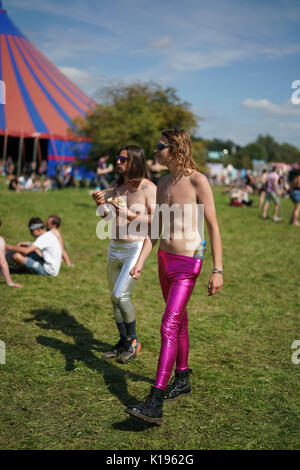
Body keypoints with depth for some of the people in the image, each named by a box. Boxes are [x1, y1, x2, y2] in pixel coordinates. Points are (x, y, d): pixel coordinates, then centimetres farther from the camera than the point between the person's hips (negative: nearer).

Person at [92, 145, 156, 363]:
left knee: (121, 295, -15)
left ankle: (133, 340, 5)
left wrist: (131, 215, -25)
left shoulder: (149, 188, -10)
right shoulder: (119, 186, 10)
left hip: (136, 248, -7)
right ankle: (123, 342, 26)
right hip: (115, 247, 7)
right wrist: (101, 204, -3)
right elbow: (108, 217, 17)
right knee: (115, 297, 11)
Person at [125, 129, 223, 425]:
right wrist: (140, 262, 3)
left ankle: (154, 403, -13)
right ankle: (182, 380, 34)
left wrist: (218, 270, -15)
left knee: (169, 327, -13)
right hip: (164, 259, 7)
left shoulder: (197, 181, -13)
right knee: (179, 322, 19)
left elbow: (213, 226, -12)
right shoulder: (163, 184, 8)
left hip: (187, 265, -7)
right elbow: (155, 228, 12)